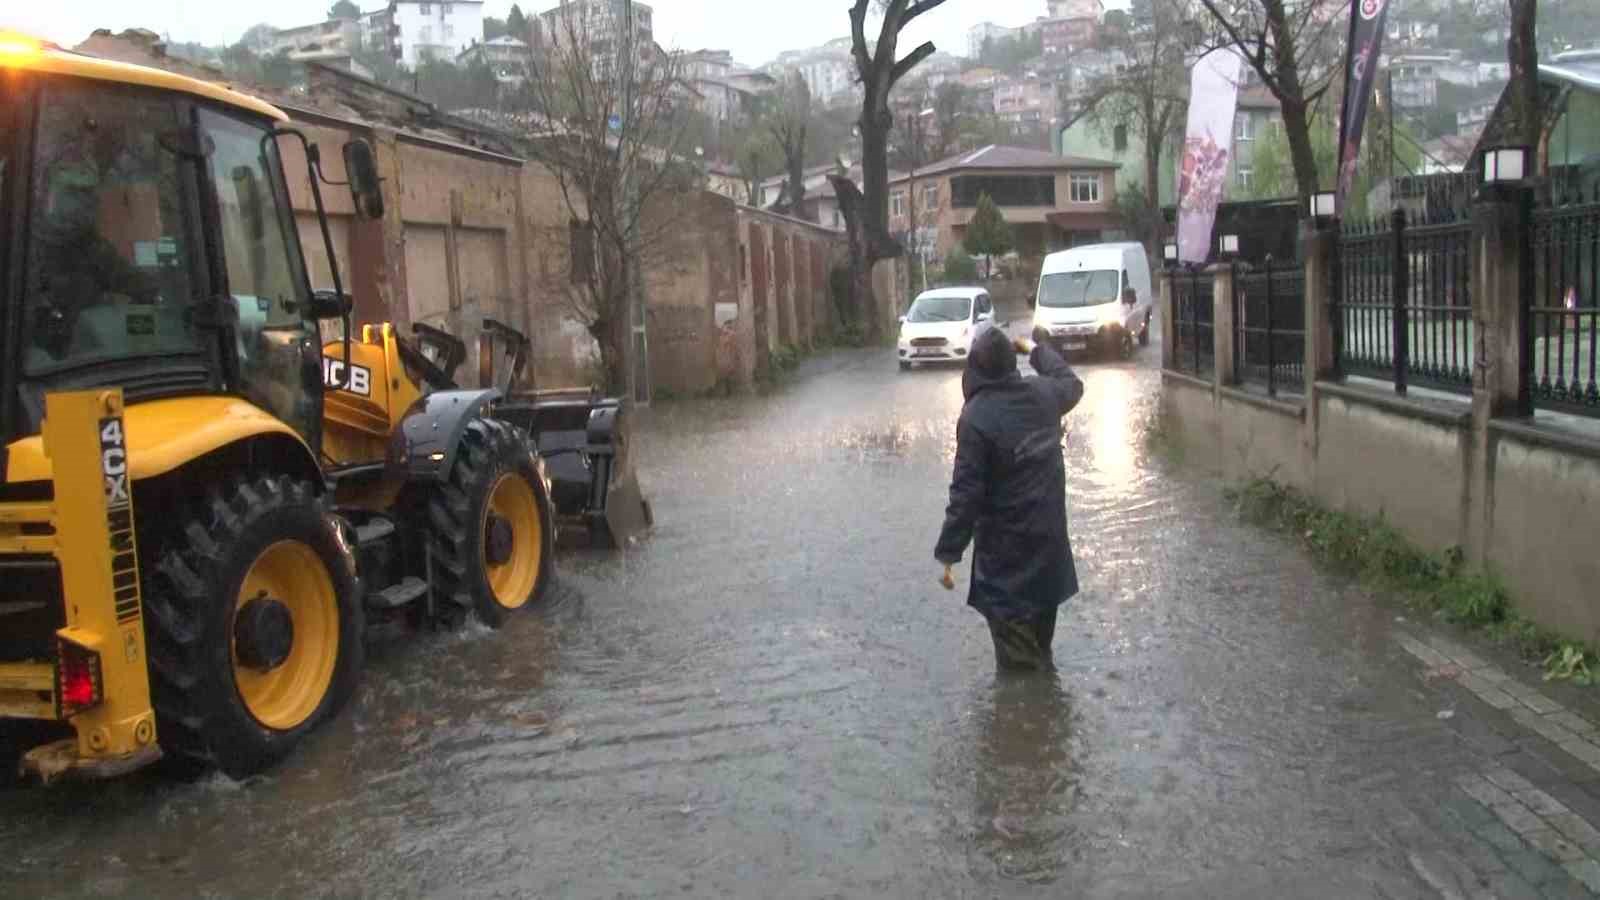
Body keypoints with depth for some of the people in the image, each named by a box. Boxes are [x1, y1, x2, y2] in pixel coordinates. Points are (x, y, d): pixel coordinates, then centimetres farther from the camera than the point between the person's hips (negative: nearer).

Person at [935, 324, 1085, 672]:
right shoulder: (1041, 392, -5)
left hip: (1005, 542, -6)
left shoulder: (975, 417, -22)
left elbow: (966, 493, -22)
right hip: (1050, 531, 6)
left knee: (1008, 619, 7)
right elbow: (1072, 385, 22)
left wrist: (948, 553, -16)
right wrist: (1037, 349, 34)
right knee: (1042, 610, 22)